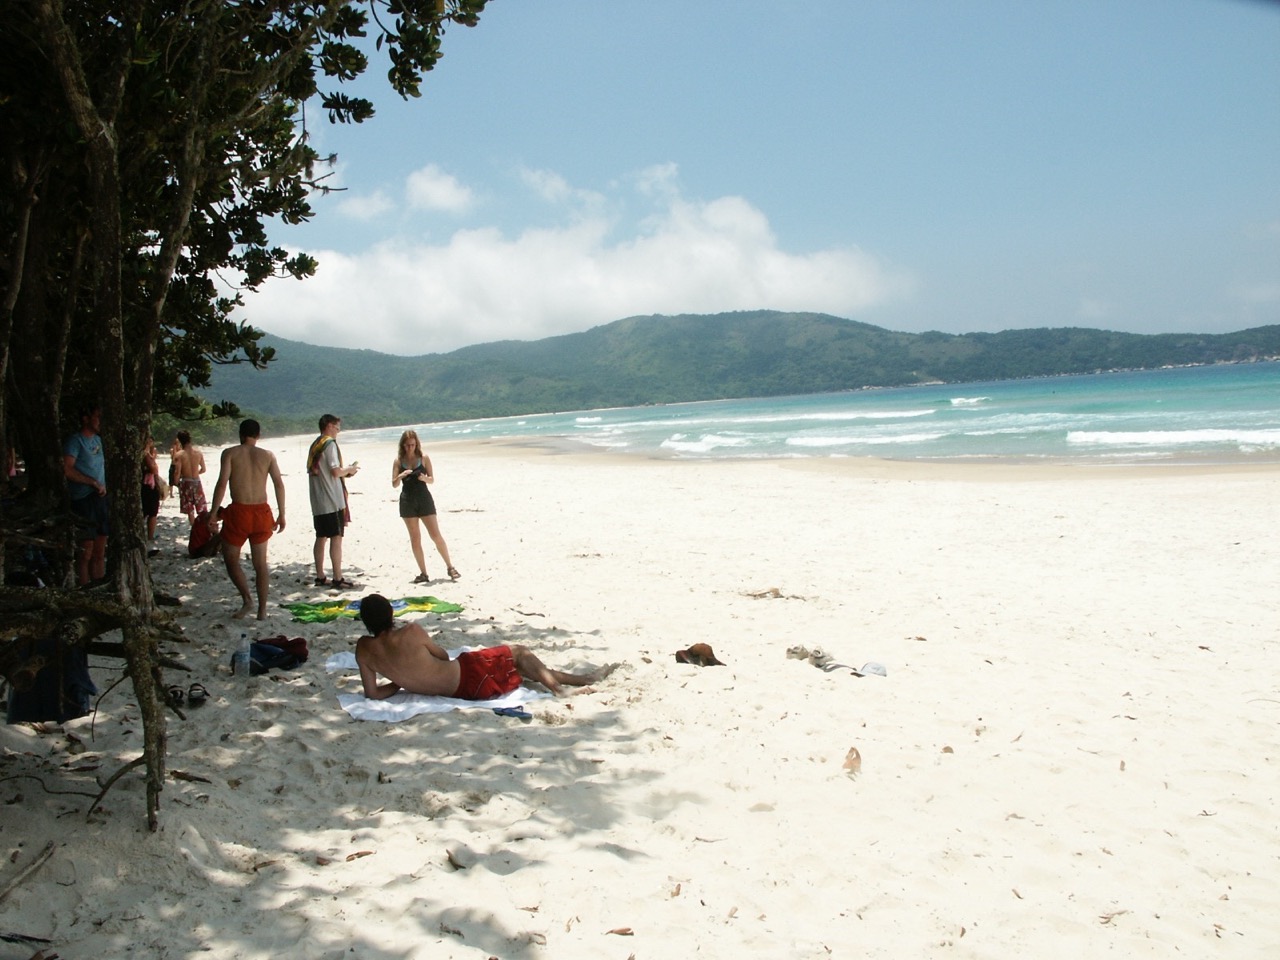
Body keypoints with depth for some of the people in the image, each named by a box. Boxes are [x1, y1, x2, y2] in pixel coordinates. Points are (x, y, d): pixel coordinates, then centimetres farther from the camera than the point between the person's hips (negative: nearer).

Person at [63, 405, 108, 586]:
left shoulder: (97, 439, 16)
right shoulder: (75, 440, -8)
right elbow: (68, 470, -18)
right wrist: (94, 483, -16)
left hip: (100, 497, 8)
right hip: (84, 499, -8)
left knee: (100, 548, 11)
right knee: (86, 549, -5)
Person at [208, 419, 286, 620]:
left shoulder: (230, 453, -1)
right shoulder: (268, 455, 6)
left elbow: (222, 483, -10)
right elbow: (279, 484, 2)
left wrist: (213, 512, -6)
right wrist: (281, 514, 8)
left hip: (239, 511, -3)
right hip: (261, 512, 3)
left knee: (231, 560, 13)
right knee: (260, 563, 11)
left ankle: (247, 600, 0)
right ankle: (262, 609, 11)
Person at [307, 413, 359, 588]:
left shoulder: (314, 445, 16)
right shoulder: (330, 444, -11)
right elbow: (336, 471, -19)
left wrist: (345, 472, 15)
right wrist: (349, 469, 0)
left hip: (317, 502, 9)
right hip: (332, 500, -9)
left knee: (321, 538, 11)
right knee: (336, 538, -5)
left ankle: (320, 577, 15)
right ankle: (338, 579, -5)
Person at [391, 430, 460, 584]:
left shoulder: (424, 458, -1)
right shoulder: (398, 461, 2)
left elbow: (432, 479, 3)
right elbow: (394, 484, 1)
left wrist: (425, 478, -19)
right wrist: (401, 476, -19)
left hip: (424, 498, -1)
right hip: (407, 501, 2)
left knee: (436, 536, -4)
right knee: (415, 539, 5)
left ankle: (450, 567, 6)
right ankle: (423, 573, 11)